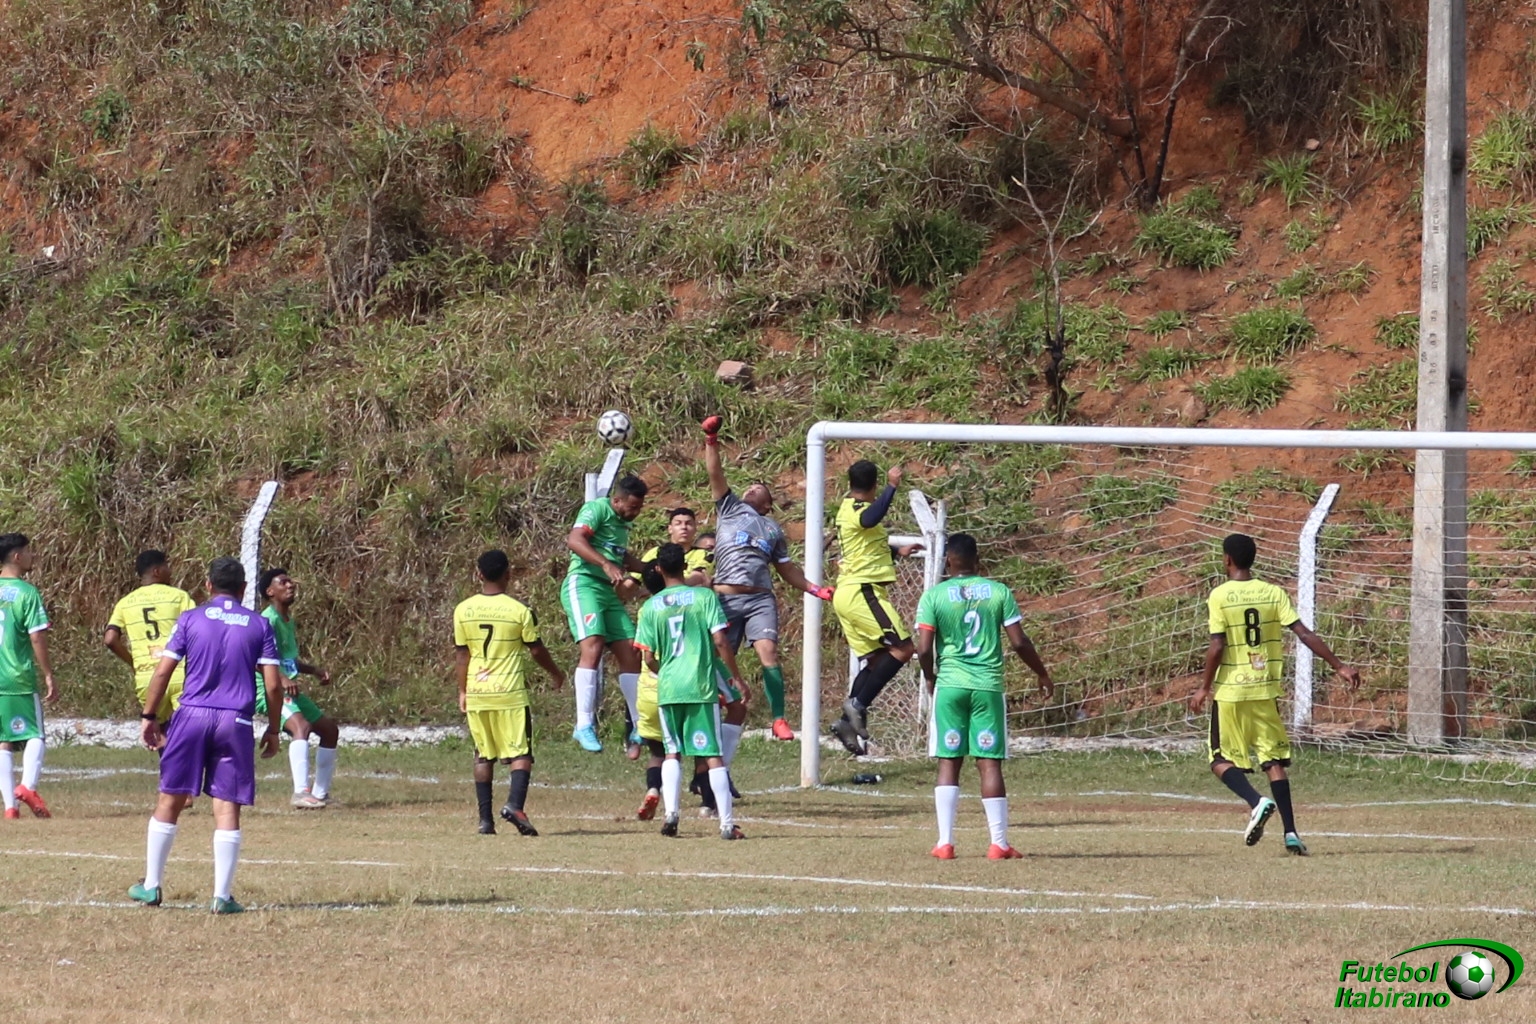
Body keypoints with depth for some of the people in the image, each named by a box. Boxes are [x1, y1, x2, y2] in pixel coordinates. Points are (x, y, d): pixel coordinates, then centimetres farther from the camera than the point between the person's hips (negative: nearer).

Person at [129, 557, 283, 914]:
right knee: (227, 808, 1)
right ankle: (222, 895, -2)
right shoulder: (259, 626, 7)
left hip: (192, 716, 0)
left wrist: (150, 717, 8)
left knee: (169, 801, 9)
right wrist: (273, 729, 12)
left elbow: (162, 673, 0)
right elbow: (273, 685, 2)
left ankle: (151, 886, 14)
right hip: (236, 722, 0)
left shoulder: (190, 619, 4)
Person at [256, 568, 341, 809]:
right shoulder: (269, 620, -14)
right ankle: (301, 792, -41)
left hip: (290, 690, 10)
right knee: (301, 725, -33)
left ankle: (321, 792, 25)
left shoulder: (288, 620, 17)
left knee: (329, 729, 15)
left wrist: (314, 670, 15)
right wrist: (282, 679, -39)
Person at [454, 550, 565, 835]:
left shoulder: (463, 610, 0)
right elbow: (537, 650, 1)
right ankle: (514, 804, -21)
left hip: (476, 692, 3)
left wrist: (462, 692, 15)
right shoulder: (519, 610, -8)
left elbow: (462, 655, 4)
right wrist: (555, 674, 19)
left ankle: (485, 818, 9)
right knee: (520, 753, 1)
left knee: (483, 756, 12)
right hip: (511, 692, -3)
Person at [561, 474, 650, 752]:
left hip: (610, 592, 9)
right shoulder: (597, 509, -6)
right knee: (592, 645, -23)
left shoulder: (622, 522, 22)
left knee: (630, 652, 5)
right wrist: (606, 564, -31)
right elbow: (575, 540, -22)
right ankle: (584, 725, -27)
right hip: (584, 585, -9)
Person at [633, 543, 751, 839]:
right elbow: (720, 641, -8)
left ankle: (671, 812, -1)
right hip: (701, 687, -2)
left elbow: (649, 657, 2)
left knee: (672, 751, 15)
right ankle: (727, 822, -5)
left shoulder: (651, 607, 4)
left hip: (668, 689, 2)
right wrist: (736, 678, 1)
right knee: (713, 754, 0)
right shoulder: (704, 597, -1)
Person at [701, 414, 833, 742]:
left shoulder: (774, 530, 23)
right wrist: (711, 441, -7)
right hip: (726, 598, -1)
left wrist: (815, 589, 19)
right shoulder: (730, 508, 17)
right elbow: (716, 476, 5)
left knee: (768, 653, -17)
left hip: (761, 599, 1)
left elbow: (787, 568, 29)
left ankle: (779, 719, -20)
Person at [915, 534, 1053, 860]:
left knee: (948, 762, 5)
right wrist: (1042, 674, 16)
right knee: (990, 764, 2)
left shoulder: (934, 596, -1)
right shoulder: (999, 592, 2)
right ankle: (999, 843, 1)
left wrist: (930, 677, 14)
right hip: (989, 686, 0)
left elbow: (924, 649, -6)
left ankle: (945, 842, 0)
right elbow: (1019, 642, 0)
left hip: (950, 686, 0)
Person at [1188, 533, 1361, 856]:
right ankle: (1290, 833, 1)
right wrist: (1339, 666, -1)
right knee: (1274, 760, 9)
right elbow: (1304, 634, -5)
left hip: (1230, 690, -3)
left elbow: (1217, 647, -13)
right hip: (1266, 690, 3)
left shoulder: (1219, 597, -7)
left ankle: (1256, 801, -20)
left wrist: (1205, 687, -2)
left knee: (1222, 760, 6)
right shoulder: (1273, 593, 2)